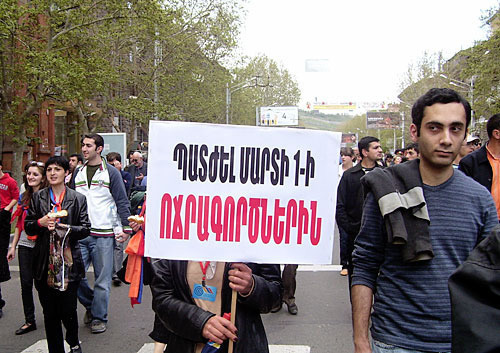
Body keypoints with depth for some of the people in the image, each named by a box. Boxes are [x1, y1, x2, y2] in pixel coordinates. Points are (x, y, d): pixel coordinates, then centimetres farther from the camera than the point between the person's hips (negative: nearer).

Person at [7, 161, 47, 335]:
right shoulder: (24, 197, 9)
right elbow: (19, 224, 14)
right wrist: (13, 246, 14)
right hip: (25, 245, 5)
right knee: (26, 283, 6)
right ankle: (29, 321, 17)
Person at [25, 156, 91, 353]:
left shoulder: (78, 199, 2)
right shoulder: (38, 197, 8)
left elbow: (85, 229, -2)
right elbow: (27, 226, 9)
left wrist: (64, 228, -17)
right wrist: (41, 222, -12)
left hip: (69, 263, -2)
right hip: (44, 264, 2)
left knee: (68, 310, 3)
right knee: (49, 312, 8)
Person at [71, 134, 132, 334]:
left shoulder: (111, 173, -2)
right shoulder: (78, 173, 13)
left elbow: (122, 202, -3)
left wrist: (125, 228, -8)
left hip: (103, 234, -4)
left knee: (102, 279, 3)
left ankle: (99, 317, 18)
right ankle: (90, 304, 26)